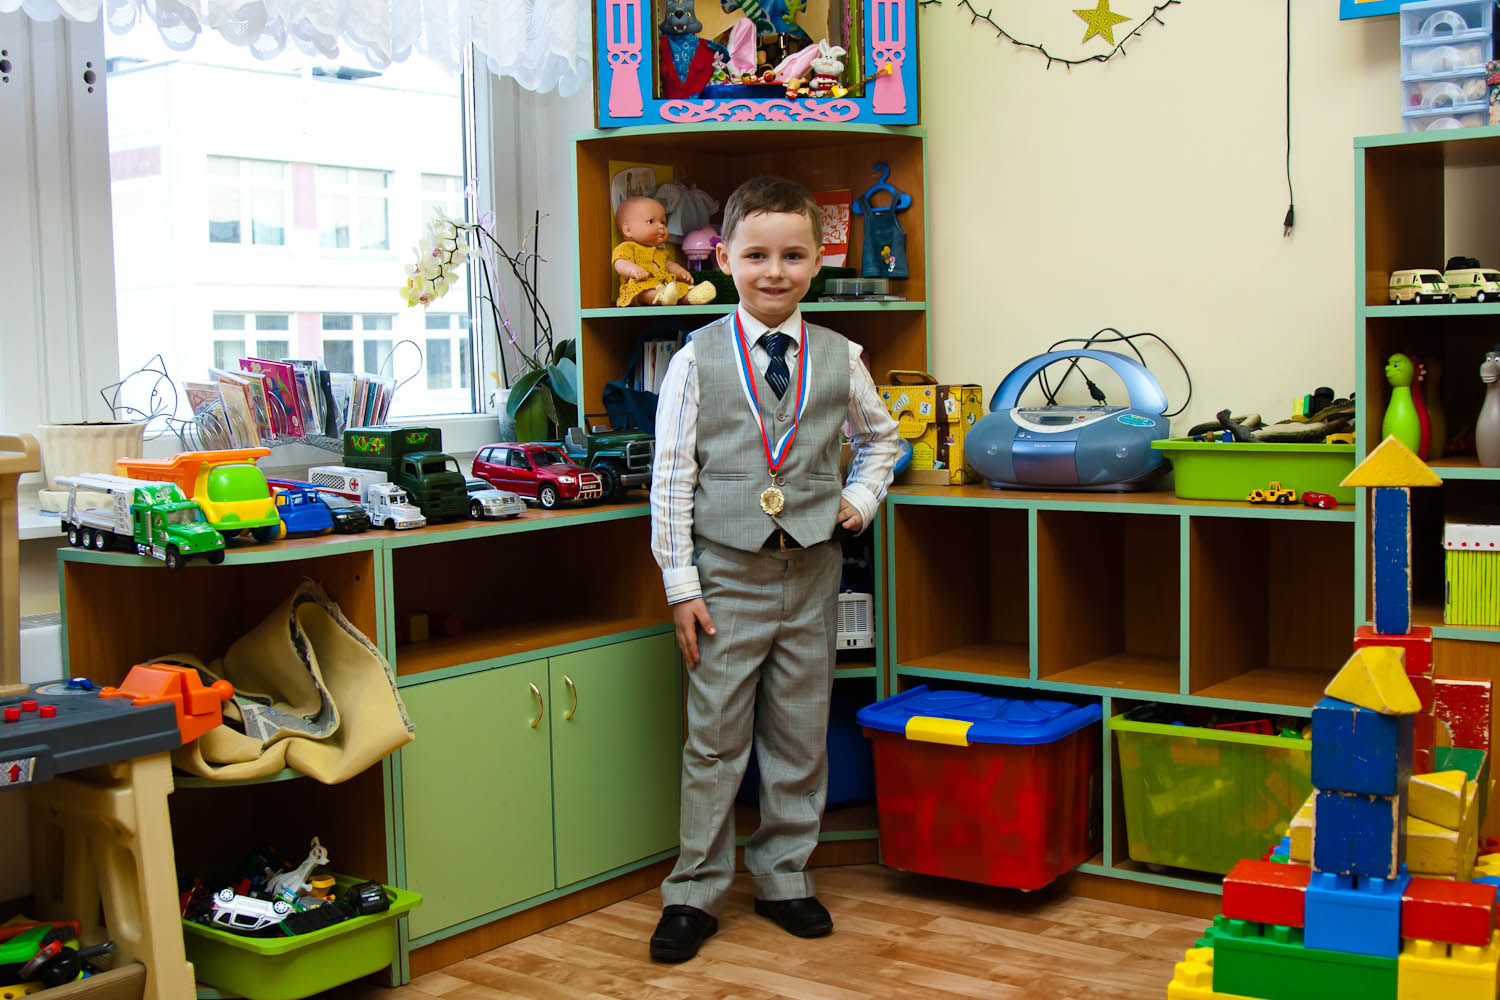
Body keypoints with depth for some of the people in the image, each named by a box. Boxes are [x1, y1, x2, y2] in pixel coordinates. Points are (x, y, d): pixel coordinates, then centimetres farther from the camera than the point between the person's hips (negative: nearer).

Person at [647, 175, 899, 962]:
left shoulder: (839, 360, 3)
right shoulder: (697, 361, -4)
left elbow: (878, 436, 23)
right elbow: (671, 477, -4)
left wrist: (863, 497, 6)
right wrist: (681, 586, -7)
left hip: (810, 573, 3)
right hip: (727, 575, -2)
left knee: (799, 740, 11)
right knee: (713, 740, 4)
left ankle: (784, 877, 26)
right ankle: (695, 892, 16)